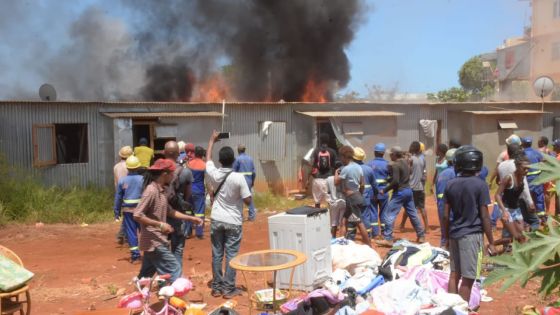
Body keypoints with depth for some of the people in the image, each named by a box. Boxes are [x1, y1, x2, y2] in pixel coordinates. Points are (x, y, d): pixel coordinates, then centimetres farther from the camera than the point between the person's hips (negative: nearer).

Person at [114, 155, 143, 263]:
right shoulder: (143, 179, -7)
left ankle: (135, 256, 5)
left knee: (131, 232, 6)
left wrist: (117, 212, 11)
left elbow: (118, 197, 3)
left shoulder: (122, 180, -2)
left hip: (128, 209, 0)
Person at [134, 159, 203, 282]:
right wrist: (160, 225, -22)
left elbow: (169, 211, 18)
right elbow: (137, 215, -24)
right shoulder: (151, 191, -20)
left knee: (146, 274, 16)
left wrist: (191, 218, 14)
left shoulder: (161, 190, 10)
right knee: (174, 270, -5)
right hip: (154, 241, -10)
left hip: (156, 240, 10)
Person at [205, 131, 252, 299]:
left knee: (217, 254, 10)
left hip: (216, 220, 3)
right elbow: (248, 201, -13)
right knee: (231, 255, 4)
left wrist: (212, 140, 27)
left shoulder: (214, 174, -6)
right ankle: (229, 289, 8)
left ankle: (217, 287, 17)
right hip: (233, 222, -3)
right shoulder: (239, 178, -16)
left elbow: (208, 158, 15)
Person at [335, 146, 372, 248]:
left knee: (359, 223, -4)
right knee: (344, 221, 13)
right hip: (357, 196, 9)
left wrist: (336, 173, 3)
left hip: (351, 198, -9)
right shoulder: (358, 167, 9)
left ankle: (369, 246, 0)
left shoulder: (346, 168, -17)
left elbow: (336, 182, -14)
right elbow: (362, 185, 12)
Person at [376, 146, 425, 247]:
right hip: (408, 190, 9)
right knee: (413, 214, 17)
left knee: (389, 215, -5)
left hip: (400, 192, -9)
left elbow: (395, 181, -24)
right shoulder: (405, 162, 9)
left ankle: (388, 239, -6)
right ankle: (421, 236, 24)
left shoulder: (395, 165, -16)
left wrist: (385, 190, -16)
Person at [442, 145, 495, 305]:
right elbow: (484, 217, -10)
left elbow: (446, 216, 4)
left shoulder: (450, 185, 2)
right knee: (468, 278, 1)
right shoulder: (480, 185, -10)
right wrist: (491, 242, -3)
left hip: (454, 235, 5)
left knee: (454, 274, 15)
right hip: (471, 235, -5)